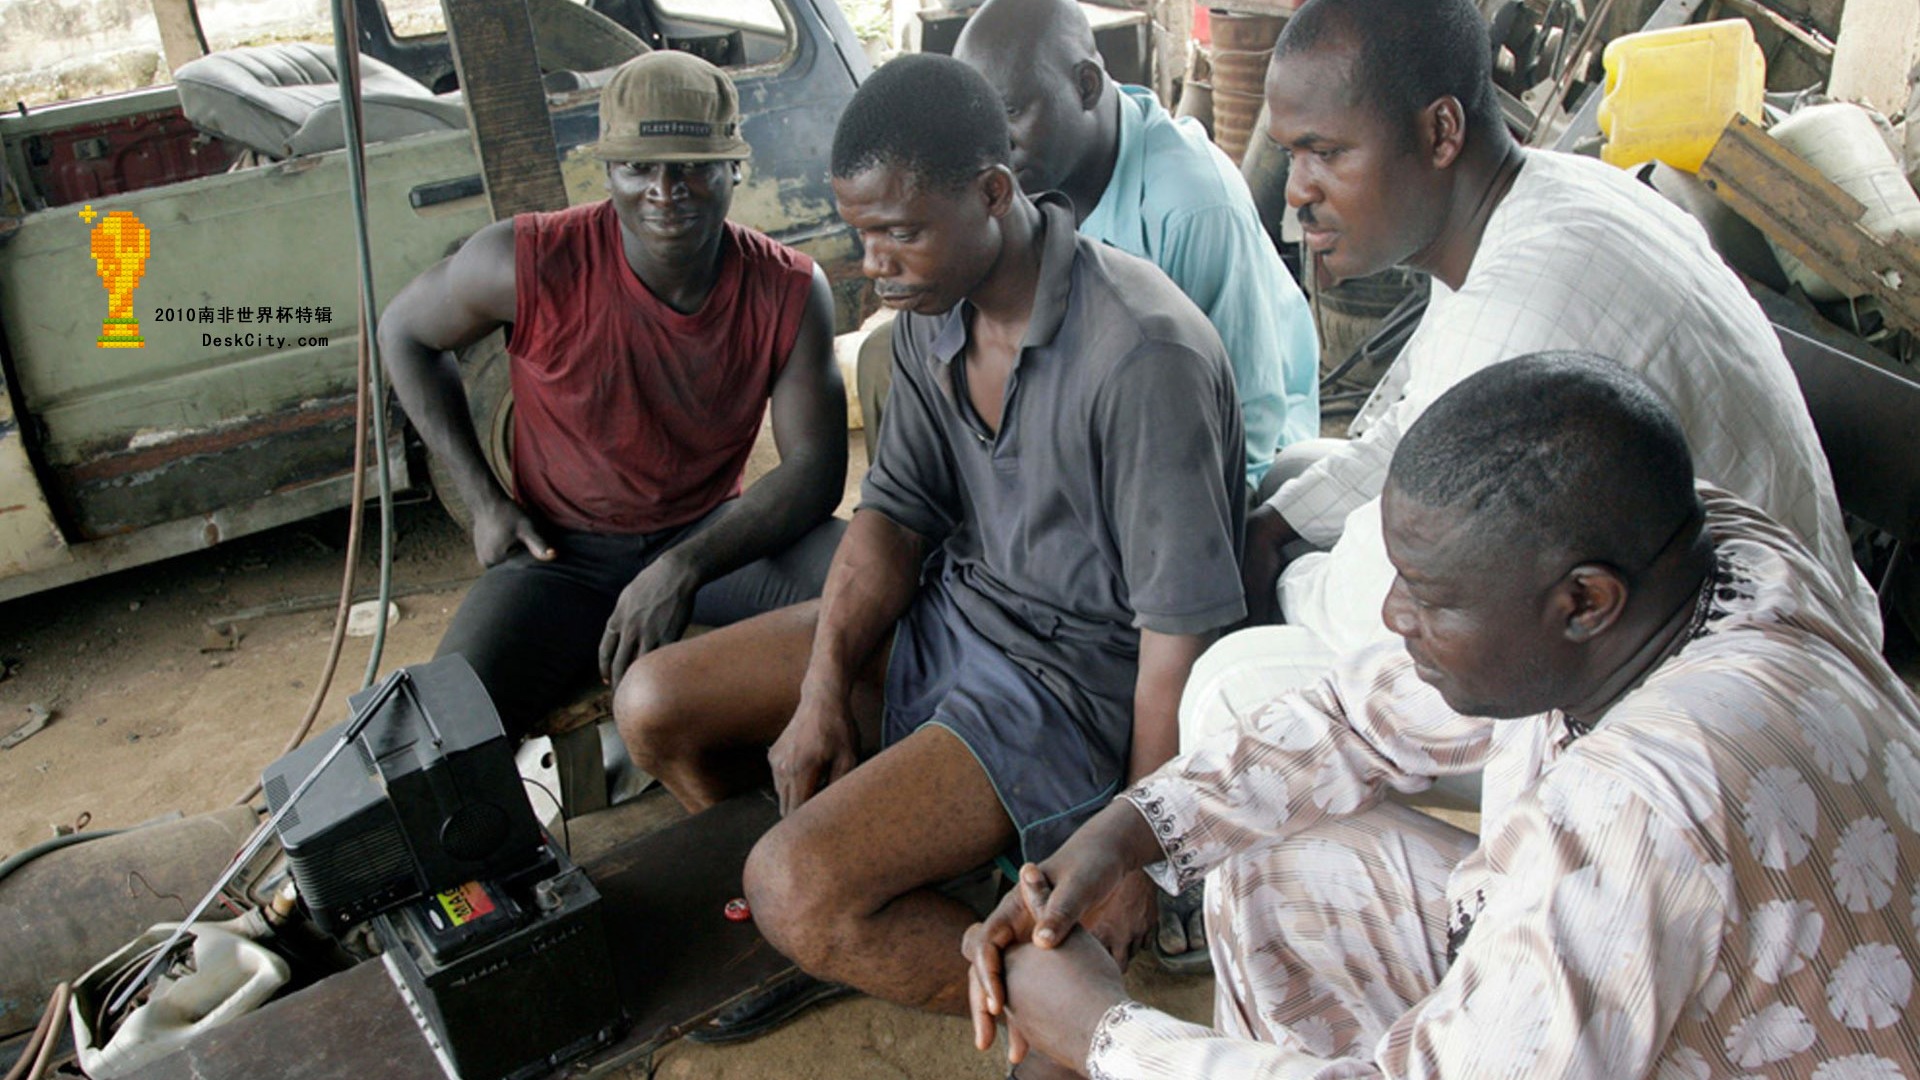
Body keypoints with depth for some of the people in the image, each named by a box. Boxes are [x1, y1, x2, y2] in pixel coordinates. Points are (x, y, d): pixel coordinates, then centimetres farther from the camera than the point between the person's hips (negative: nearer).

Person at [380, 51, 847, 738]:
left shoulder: (791, 293, -12)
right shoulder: (531, 265, -16)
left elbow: (815, 469, -13)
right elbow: (405, 331, 3)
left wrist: (683, 569, -27)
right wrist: (483, 500, -3)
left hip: (712, 533, 1)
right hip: (562, 552, -1)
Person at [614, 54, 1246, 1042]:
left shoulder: (1144, 355, -26)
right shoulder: (928, 315, -1)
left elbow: (1182, 630, -23)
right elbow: (895, 511, 6)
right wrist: (823, 689, -7)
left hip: (1081, 673, -8)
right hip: (950, 609, 8)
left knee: (798, 891, -24)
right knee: (652, 707, 4)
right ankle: (843, 928, 19)